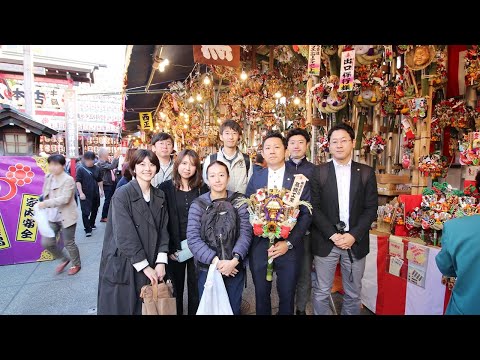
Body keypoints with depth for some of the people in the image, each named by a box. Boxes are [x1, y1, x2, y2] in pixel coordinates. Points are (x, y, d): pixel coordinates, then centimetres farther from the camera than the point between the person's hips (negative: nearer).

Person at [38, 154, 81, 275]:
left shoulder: (68, 179, -17)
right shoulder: (48, 177, 5)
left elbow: (64, 199, -25)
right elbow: (45, 195, 15)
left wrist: (46, 203, -31)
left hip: (66, 217, -7)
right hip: (52, 217, 7)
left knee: (69, 243, 6)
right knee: (47, 242, 7)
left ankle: (76, 264, 29)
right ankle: (64, 259, 31)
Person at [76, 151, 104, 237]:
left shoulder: (97, 169, 5)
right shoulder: (81, 169, -7)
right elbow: (78, 181, -10)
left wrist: (101, 190, 11)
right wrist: (81, 193, -17)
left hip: (95, 194, 5)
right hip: (85, 195, -5)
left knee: (94, 210, 16)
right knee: (86, 212, -5)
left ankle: (91, 224, 35)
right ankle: (87, 229, 2)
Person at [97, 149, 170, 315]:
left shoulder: (159, 196, 4)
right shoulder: (122, 194, -13)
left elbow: (163, 229, 3)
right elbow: (125, 235, -17)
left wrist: (161, 261, -6)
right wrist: (145, 266, -14)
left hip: (151, 265, 4)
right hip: (123, 265, -4)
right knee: (122, 307, 10)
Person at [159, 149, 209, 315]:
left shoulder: (203, 189, 2)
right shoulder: (165, 188, -2)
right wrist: (169, 249, -8)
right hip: (175, 248, -1)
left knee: (196, 288, 9)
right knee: (176, 287, 11)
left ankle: (195, 311, 29)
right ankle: (176, 311, 32)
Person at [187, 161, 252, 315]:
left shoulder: (239, 201, -2)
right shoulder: (198, 204, -4)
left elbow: (245, 233, -8)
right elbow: (193, 238, -11)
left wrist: (234, 260, -21)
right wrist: (215, 261, -19)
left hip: (235, 268, 1)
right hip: (207, 268, 0)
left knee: (233, 309, 17)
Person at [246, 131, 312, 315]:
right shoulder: (255, 179, 3)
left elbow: (307, 214, -5)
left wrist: (288, 243, -13)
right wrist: (264, 240, -10)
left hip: (289, 248, -1)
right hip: (259, 246, 2)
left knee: (287, 296, 15)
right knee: (261, 295, 17)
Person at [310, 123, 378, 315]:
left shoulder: (366, 172, 4)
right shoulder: (318, 172, 0)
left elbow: (371, 208, 1)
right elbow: (314, 207, -4)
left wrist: (353, 235, -10)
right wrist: (332, 235, -12)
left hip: (356, 241, 2)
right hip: (326, 241, -1)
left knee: (353, 294, 14)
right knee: (321, 293, 8)